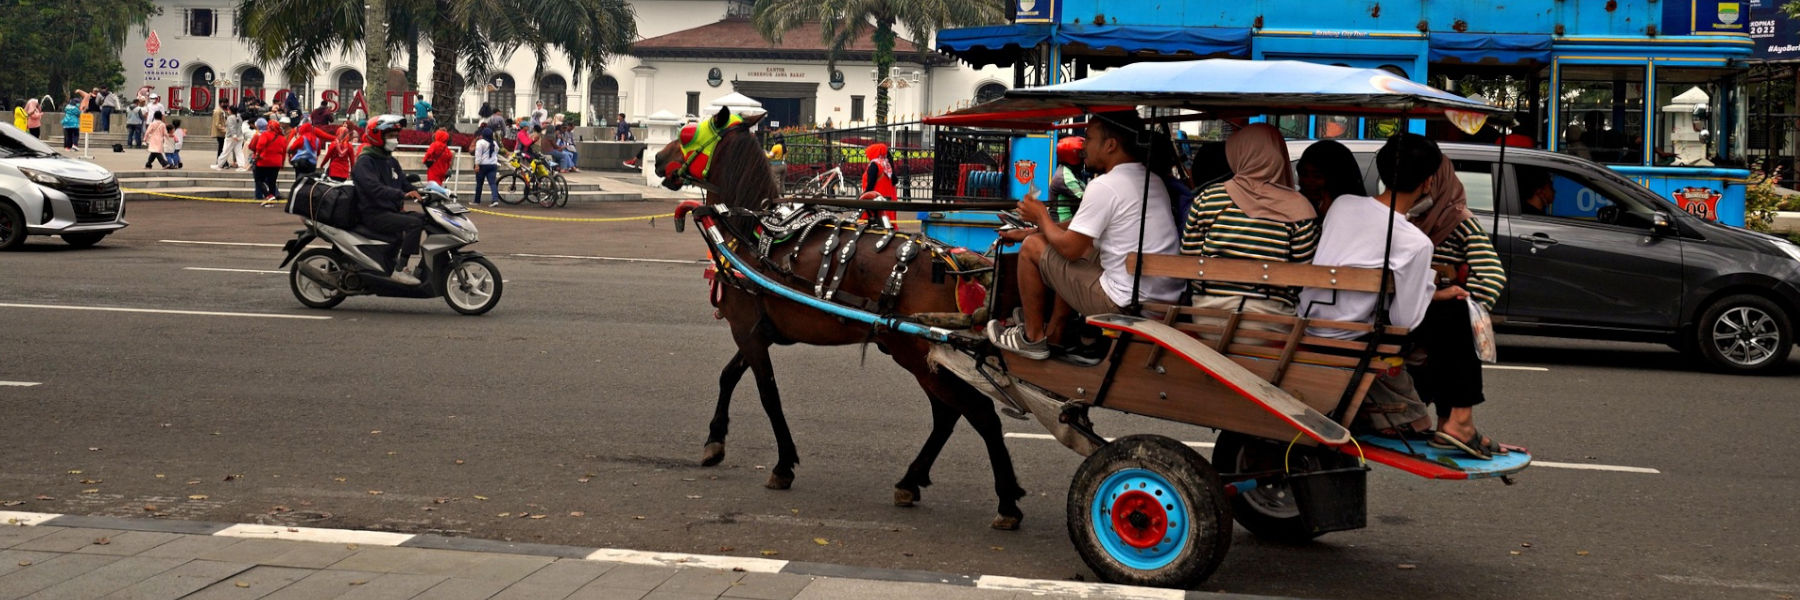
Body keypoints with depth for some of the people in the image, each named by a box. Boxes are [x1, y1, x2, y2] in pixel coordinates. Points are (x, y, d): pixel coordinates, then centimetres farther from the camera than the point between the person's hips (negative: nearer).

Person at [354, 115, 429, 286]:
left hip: (392, 211, 9)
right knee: (414, 223, -27)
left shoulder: (391, 161, 20)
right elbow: (374, 188, -27)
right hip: (374, 214, -9)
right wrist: (402, 195, -37)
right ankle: (399, 270, -29)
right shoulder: (365, 161, -10)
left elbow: (405, 183, 17)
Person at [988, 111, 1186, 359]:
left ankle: (1033, 338, 17)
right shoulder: (1153, 181, 12)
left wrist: (1041, 216, 8)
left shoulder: (1104, 186, -16)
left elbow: (1069, 249, -10)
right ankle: (1054, 332, 31)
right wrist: (1037, 230, 24)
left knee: (1032, 248, 4)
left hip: (1125, 305, -9)